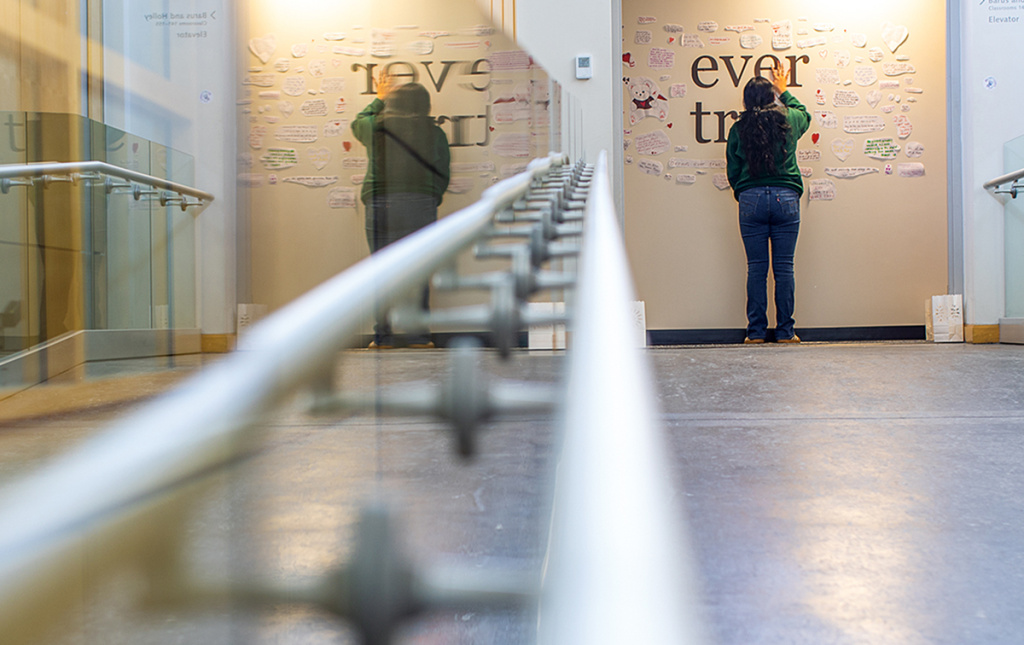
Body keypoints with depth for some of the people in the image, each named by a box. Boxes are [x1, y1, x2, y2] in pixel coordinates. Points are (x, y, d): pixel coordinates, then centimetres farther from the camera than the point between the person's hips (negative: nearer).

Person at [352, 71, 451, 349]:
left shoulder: (376, 125, 7)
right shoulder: (434, 132, 6)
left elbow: (358, 123, 31)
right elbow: (443, 173, 9)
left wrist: (380, 98, 43)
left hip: (380, 204, 0)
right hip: (421, 205, 0)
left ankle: (383, 336, 4)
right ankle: (417, 335, 6)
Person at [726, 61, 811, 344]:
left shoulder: (738, 128, 2)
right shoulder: (788, 120, 4)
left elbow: (732, 171, 7)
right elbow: (805, 114, 30)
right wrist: (784, 91, 43)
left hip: (751, 200, 0)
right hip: (786, 197, 0)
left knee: (756, 268, 3)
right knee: (784, 268, 3)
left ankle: (756, 331, 5)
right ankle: (785, 331, 6)